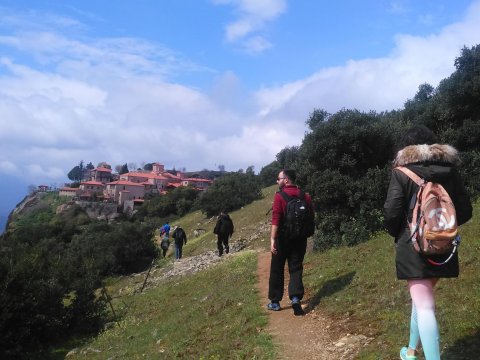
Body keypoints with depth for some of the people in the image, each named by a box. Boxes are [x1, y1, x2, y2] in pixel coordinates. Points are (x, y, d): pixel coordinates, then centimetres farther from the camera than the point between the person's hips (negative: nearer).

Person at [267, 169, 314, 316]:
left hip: (283, 237, -3)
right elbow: (311, 217, 6)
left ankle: (275, 301, 18)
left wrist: (272, 239, -20)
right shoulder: (305, 196, 4)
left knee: (277, 269, 10)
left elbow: (276, 219, -18)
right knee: (296, 268, 9)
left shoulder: (279, 195, -11)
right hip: (300, 238, 4)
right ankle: (295, 298, -7)